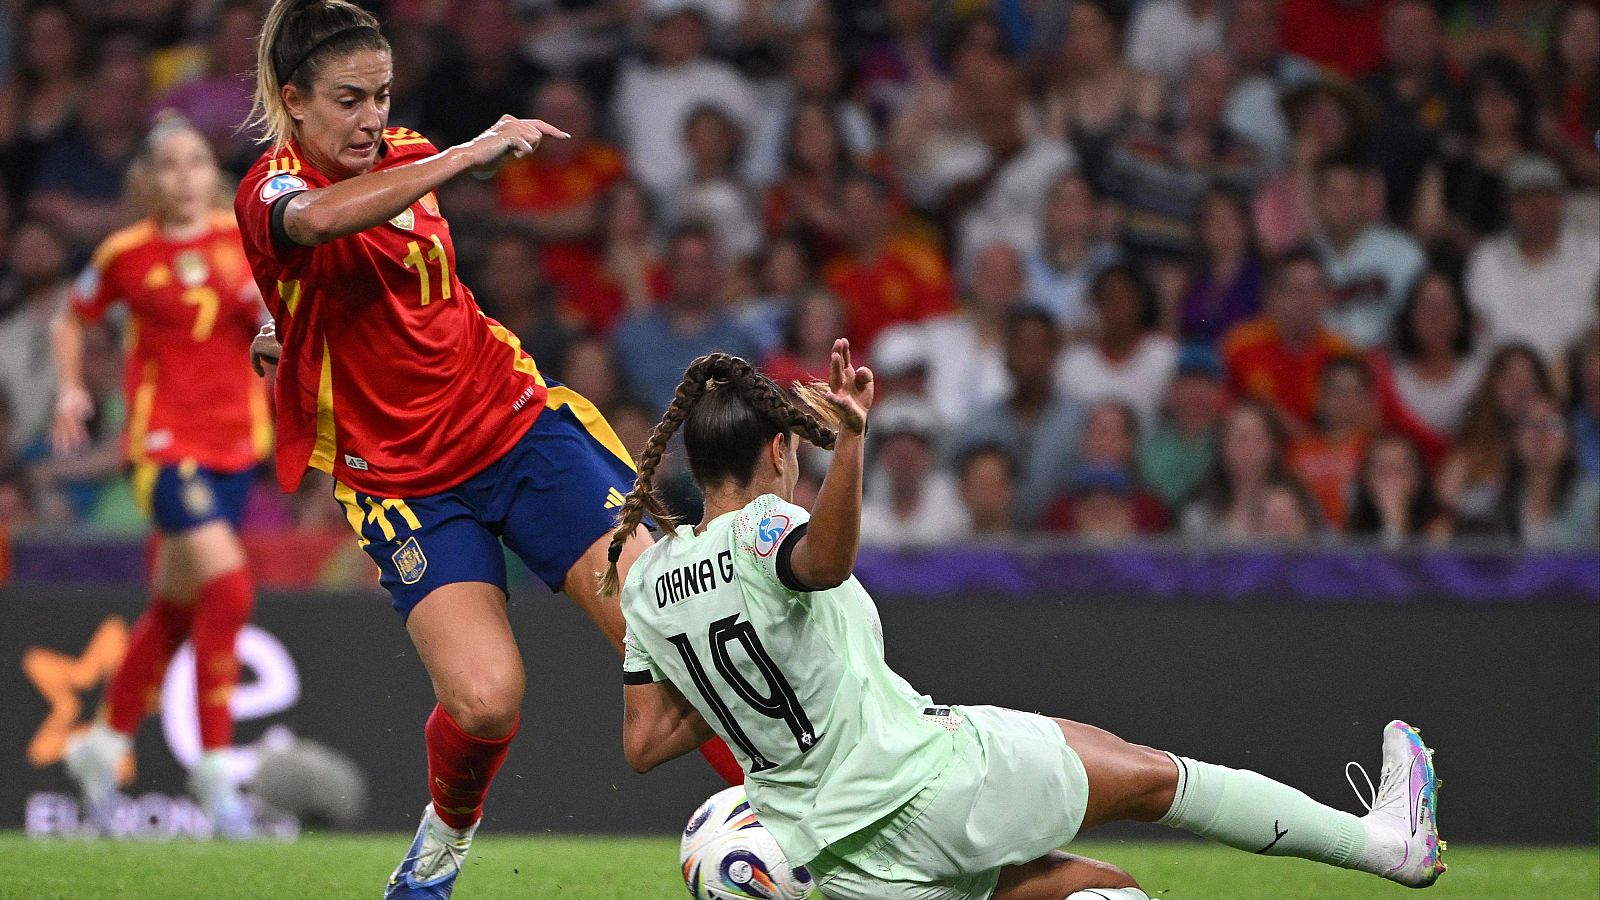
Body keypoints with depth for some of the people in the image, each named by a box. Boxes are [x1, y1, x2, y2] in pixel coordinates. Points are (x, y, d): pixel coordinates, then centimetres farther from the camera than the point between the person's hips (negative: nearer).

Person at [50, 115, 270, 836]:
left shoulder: (246, 237, 4)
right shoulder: (125, 255, -2)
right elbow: (71, 323, 12)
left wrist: (271, 305, -15)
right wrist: (70, 390, -1)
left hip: (236, 438, 4)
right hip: (164, 440, -4)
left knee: (176, 603, 13)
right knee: (228, 587, -20)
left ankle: (104, 747, 32)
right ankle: (215, 765, -13)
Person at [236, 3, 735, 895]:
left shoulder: (410, 158, 5)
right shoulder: (272, 191, -12)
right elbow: (319, 219, -39)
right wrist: (471, 154, -41)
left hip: (519, 423, 4)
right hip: (401, 479, -4)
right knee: (484, 697, -21)